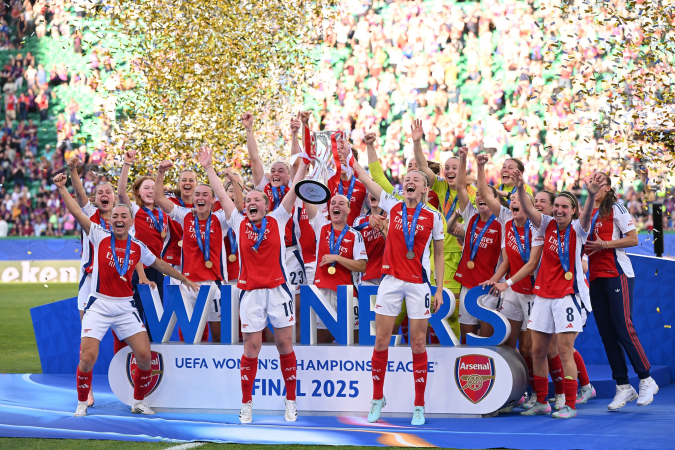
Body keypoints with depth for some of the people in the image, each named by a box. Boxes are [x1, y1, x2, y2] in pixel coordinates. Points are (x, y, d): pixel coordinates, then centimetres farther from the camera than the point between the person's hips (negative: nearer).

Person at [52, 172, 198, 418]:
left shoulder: (138, 247, 6)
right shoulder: (99, 236, -1)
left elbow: (158, 263, 23)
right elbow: (77, 213, -8)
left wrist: (183, 278, 32)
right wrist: (61, 188, -16)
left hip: (126, 307, 3)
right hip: (99, 305, -3)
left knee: (144, 355, -5)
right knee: (88, 357, -13)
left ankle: (138, 402, 17)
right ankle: (82, 404, 8)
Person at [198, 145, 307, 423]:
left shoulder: (278, 220, 6)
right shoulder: (239, 223, 8)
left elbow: (295, 190, 4)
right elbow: (222, 195, 13)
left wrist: (304, 163, -1)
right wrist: (209, 168, 14)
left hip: (278, 290, -1)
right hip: (251, 293, 1)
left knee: (285, 345, 3)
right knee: (251, 349, 0)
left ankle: (291, 402, 12)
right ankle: (246, 405, 8)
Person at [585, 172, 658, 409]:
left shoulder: (615, 208, -4)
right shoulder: (589, 212, 15)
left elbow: (633, 239, -9)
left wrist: (605, 244, -17)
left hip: (618, 275, -7)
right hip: (596, 278, 7)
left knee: (623, 328, -12)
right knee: (606, 334, 2)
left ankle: (646, 380, -1)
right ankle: (623, 387, 6)